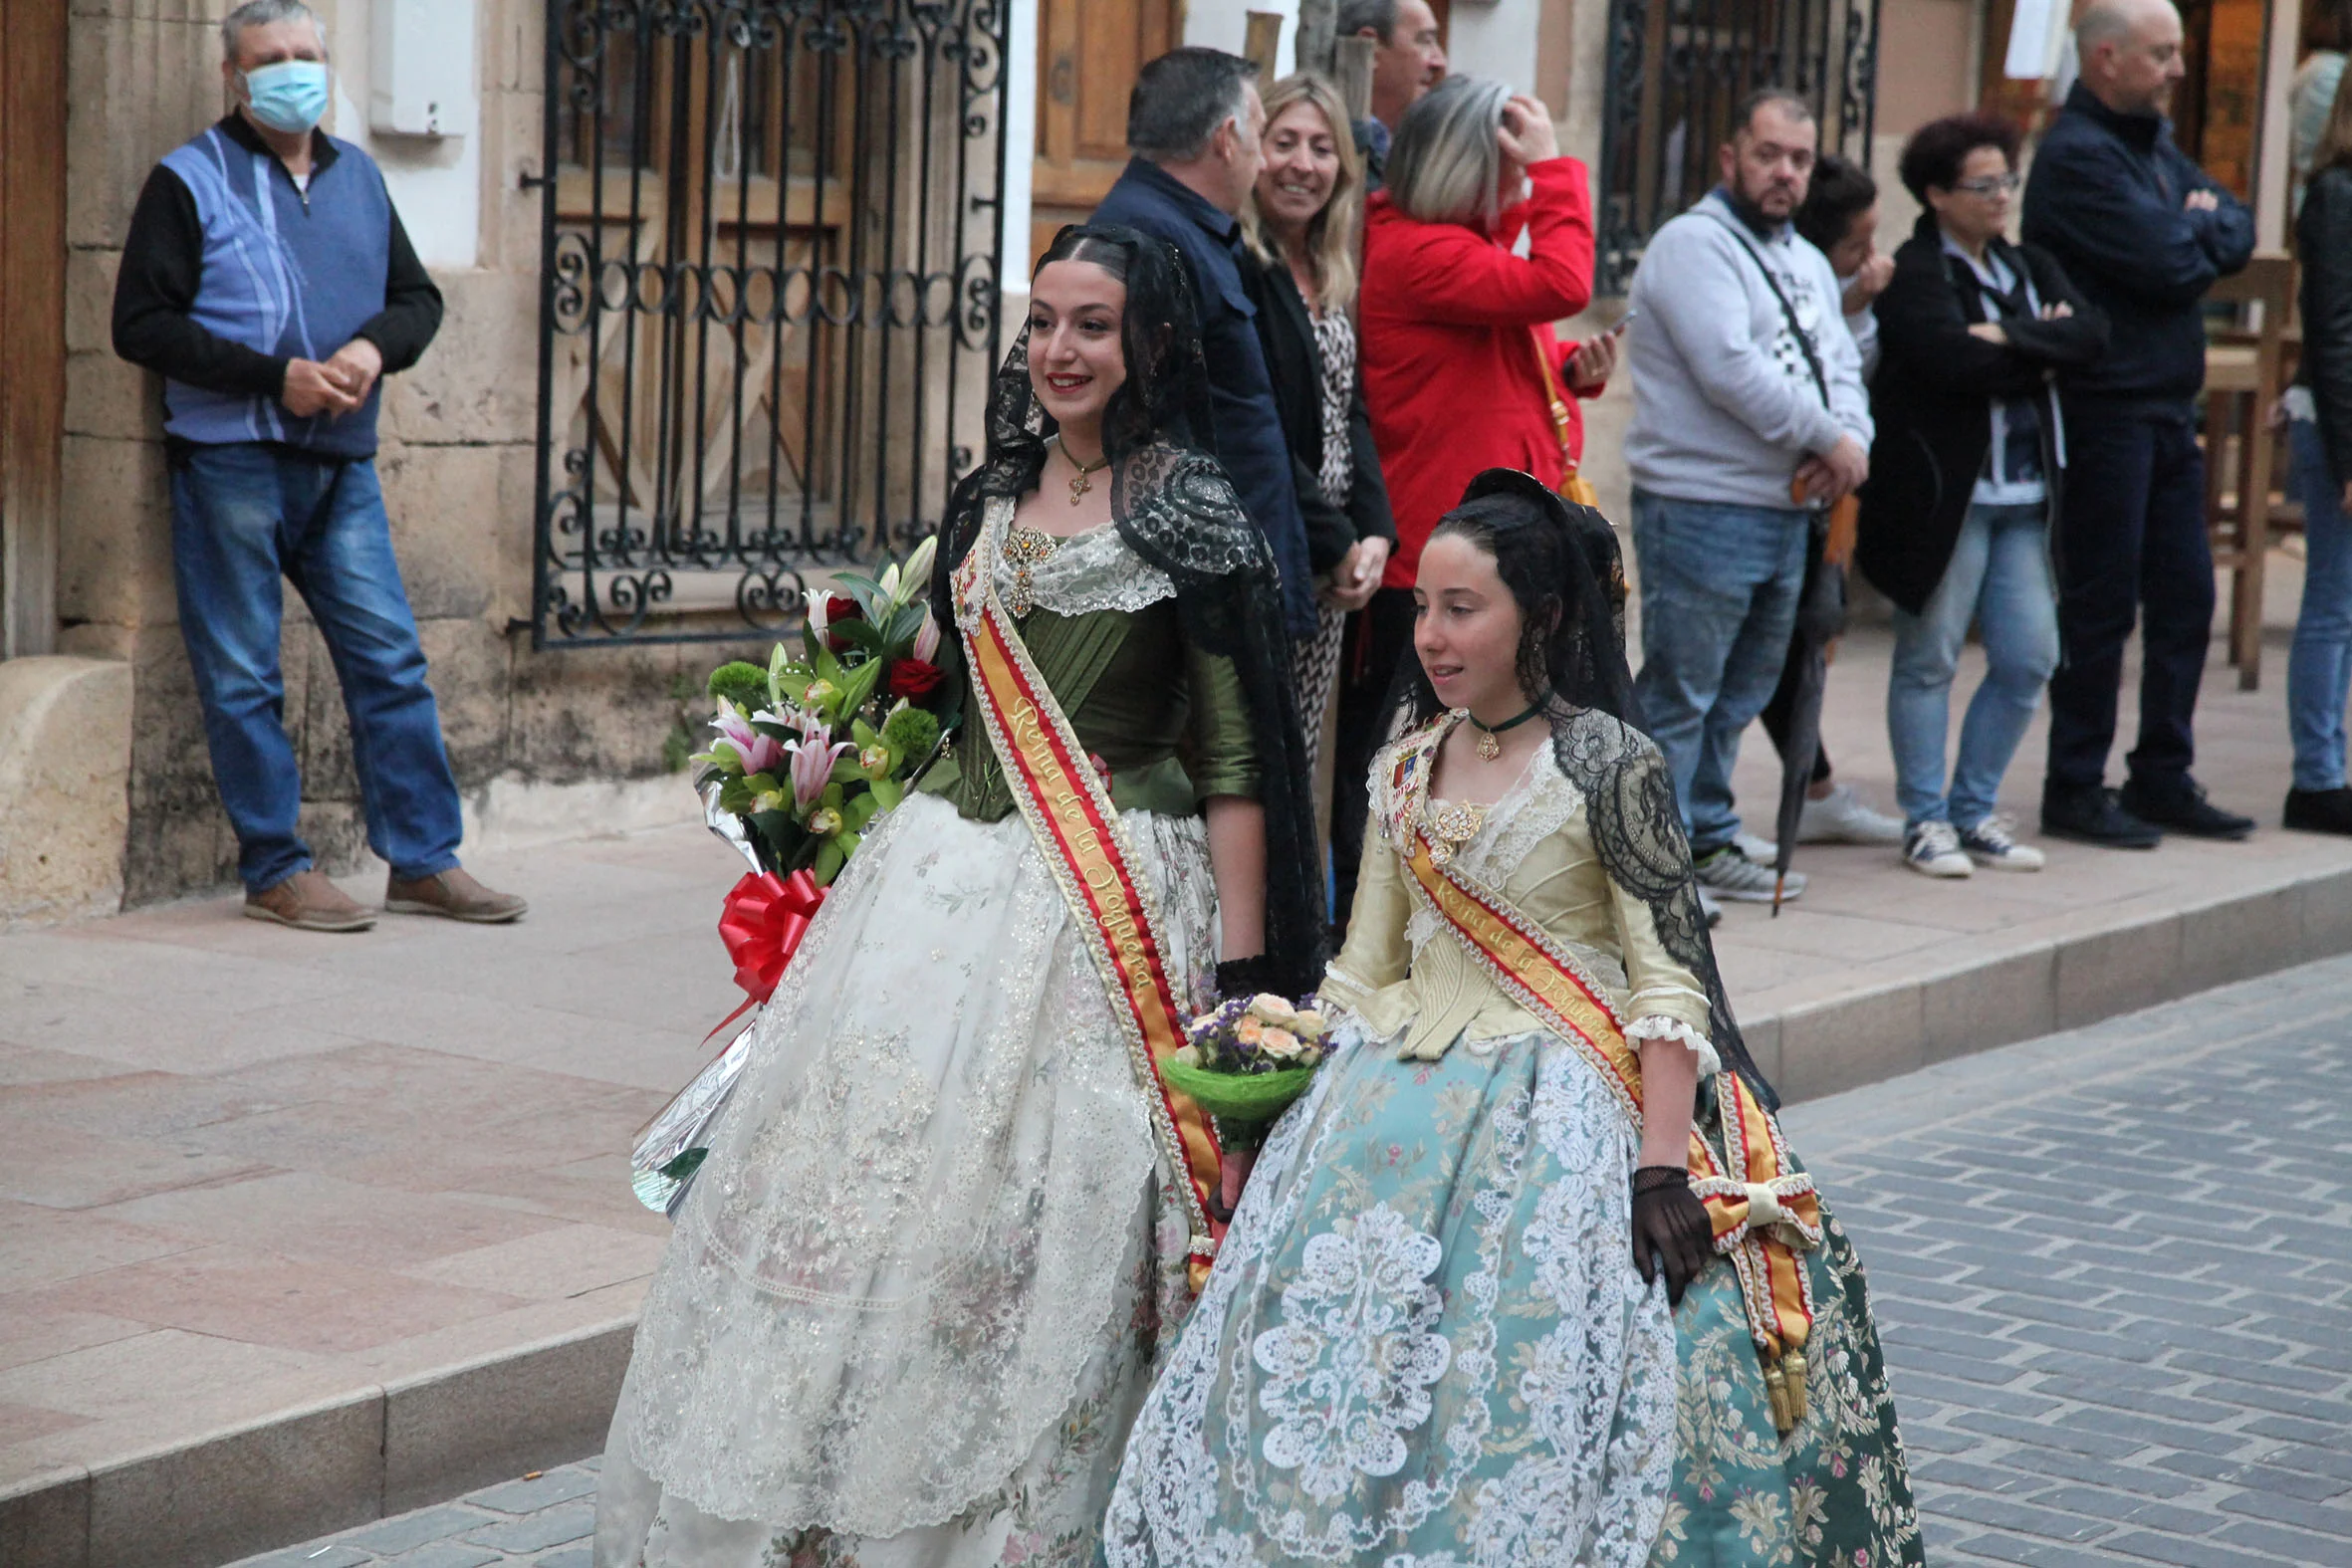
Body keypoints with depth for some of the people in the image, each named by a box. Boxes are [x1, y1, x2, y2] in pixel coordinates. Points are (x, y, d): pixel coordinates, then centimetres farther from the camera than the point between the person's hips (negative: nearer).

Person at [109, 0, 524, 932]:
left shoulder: (357, 177, 16)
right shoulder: (189, 181, -1)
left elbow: (417, 296, 20)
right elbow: (141, 324, -7)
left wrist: (377, 347, -4)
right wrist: (273, 377, -15)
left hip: (341, 464, 5)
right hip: (231, 460, -5)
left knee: (390, 657, 3)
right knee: (242, 673, -1)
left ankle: (424, 860, 10)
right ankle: (276, 871, 7)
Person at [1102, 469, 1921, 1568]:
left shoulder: (1605, 763, -9)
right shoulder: (1405, 767, 9)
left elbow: (1667, 975, -11)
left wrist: (1662, 1168, -18)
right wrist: (1302, 1088, 8)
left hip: (1560, 1109, -6)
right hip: (1405, 1105, 6)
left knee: (1531, 1390, -13)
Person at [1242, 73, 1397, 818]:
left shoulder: (1331, 278, 15)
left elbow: (1352, 414, 13)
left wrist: (1374, 530, -2)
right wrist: (1334, 542, -12)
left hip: (1330, 565, 8)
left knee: (1298, 766, 9)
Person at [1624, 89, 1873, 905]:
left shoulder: (1808, 263, 20)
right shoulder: (1693, 245, -9)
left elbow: (1841, 368, 17)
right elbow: (1731, 369, -20)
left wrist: (1851, 440, -6)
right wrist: (1829, 439, -15)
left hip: (1787, 513, 9)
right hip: (1701, 509, -9)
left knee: (1738, 698, 16)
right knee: (1677, 699, -5)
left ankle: (1708, 842, 26)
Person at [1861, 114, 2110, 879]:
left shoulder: (2029, 267, 15)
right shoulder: (1913, 273, -7)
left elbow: (2091, 333, -1)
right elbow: (1955, 360, -23)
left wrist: (2011, 340, -15)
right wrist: (2042, 352, -8)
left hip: (2023, 496, 7)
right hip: (1943, 492, -7)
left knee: (2029, 659, 7)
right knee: (1929, 660, 0)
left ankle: (1975, 811, 19)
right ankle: (1925, 819, 10)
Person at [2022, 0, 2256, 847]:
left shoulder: (2155, 144, 16)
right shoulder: (2078, 154, -13)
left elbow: (2237, 234, 11)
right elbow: (2165, 261, -20)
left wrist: (2190, 233, -8)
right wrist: (2201, 229, 0)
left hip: (2168, 408, 9)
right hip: (2106, 407, -9)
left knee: (2185, 598, 11)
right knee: (2100, 607, -3)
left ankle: (2163, 778, 19)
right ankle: (2075, 790, 5)